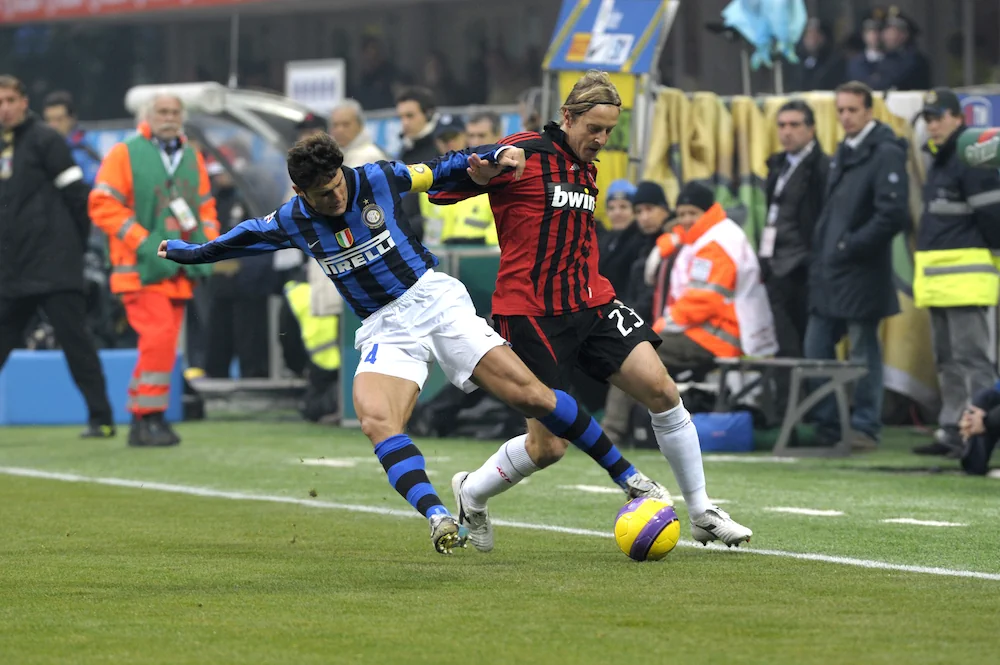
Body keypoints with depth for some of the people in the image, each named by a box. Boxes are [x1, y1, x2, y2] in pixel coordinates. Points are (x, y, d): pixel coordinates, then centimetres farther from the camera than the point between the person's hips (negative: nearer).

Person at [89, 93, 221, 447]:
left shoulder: (192, 158, 16)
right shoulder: (125, 155, -3)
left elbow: (206, 205, 23)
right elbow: (103, 204, -9)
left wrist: (207, 243, 5)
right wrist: (144, 243, -16)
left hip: (180, 271, 6)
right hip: (142, 269, -6)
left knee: (163, 345, 6)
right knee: (159, 338, -18)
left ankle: (143, 422, 13)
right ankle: (147, 417, -12)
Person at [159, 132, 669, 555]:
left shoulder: (378, 179, -6)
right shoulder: (292, 222, 0)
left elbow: (444, 170, 7)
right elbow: (245, 236, 20)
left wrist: (497, 155, -8)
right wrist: (189, 252, 31)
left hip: (433, 298, -1)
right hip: (383, 328, 2)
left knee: (529, 395, -12)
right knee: (375, 421, -30)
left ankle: (627, 476, 1)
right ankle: (437, 517, -43)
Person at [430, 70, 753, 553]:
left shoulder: (587, 169, 16)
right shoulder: (525, 154, -9)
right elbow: (442, 188, -12)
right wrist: (481, 174, -31)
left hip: (591, 302, 7)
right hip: (531, 311, -7)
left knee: (660, 388, -10)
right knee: (548, 447, -6)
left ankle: (702, 515, 0)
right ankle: (470, 492, 23)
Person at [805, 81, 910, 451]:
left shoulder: (885, 154, -12)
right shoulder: (843, 154, 16)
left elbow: (893, 214, -20)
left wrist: (849, 247, -17)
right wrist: (820, 250, 10)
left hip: (861, 274, -8)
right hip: (828, 274, 8)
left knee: (863, 355, -1)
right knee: (817, 349, 9)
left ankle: (865, 429, 5)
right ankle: (824, 424, 16)